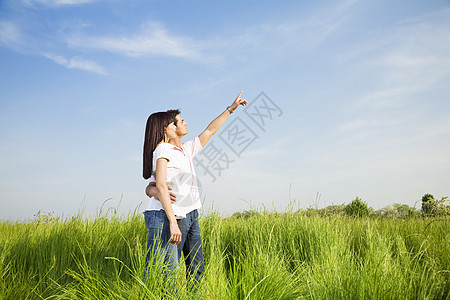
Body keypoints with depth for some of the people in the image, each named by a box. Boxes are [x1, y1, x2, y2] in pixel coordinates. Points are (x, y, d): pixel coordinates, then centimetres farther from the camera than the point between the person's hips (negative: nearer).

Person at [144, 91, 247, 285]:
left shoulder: (187, 150, 12)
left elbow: (210, 130, 21)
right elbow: (149, 188, -14)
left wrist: (231, 108, 24)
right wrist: (157, 192, -39)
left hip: (192, 215, 8)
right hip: (176, 216, -8)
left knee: (196, 266, 10)